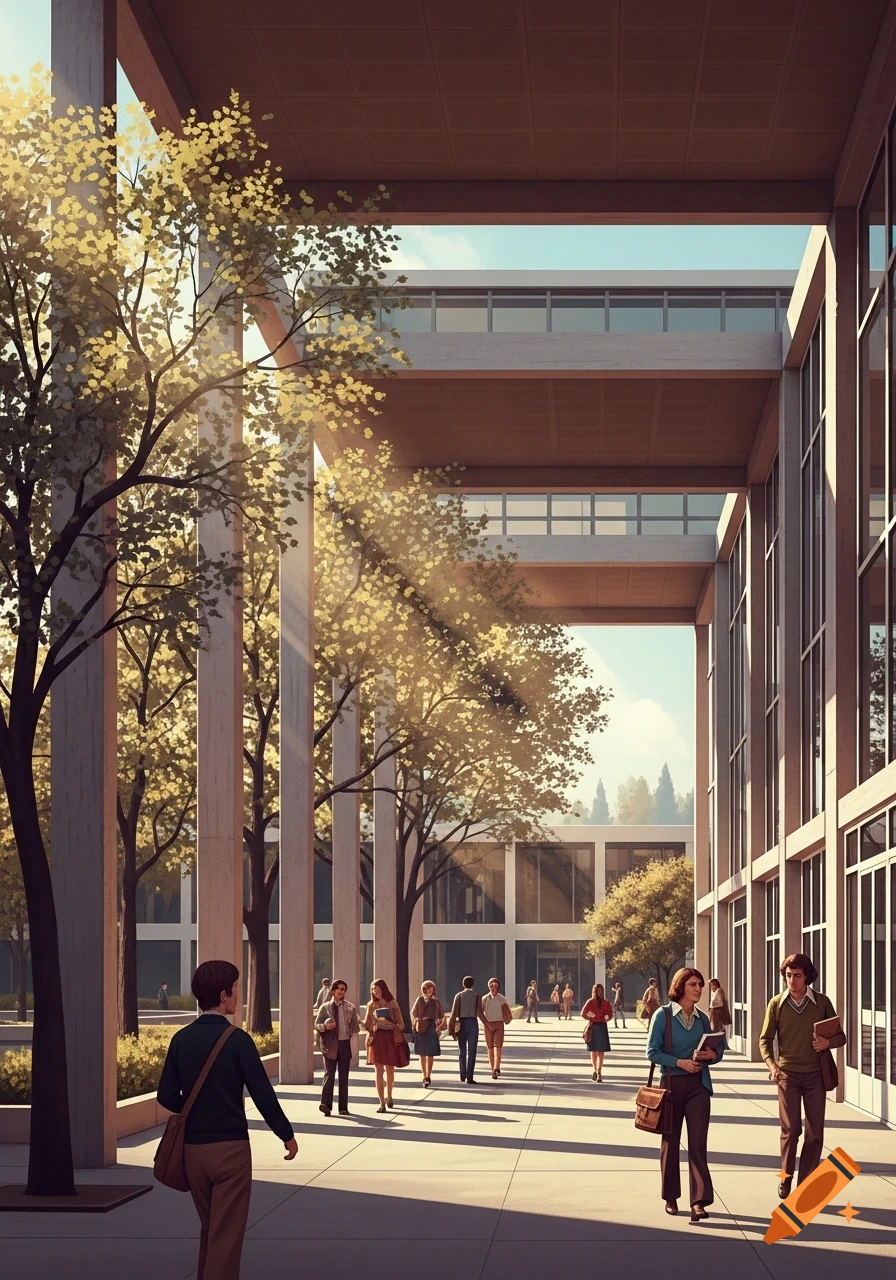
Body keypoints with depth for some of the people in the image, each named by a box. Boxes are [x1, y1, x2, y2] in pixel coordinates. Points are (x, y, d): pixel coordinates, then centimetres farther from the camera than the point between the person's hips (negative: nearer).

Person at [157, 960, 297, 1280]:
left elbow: (167, 1096, 2)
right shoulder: (237, 1039, -13)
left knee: (209, 1228, 21)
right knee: (226, 1234, 1)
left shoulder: (181, 1039, 1)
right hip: (230, 1146, -5)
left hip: (192, 1147, 5)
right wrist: (287, 1135, 0)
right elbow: (262, 1094, -12)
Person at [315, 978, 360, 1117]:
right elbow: (317, 1024, 6)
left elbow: (356, 1026, 11)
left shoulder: (350, 1008, 8)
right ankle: (326, 1104, -21)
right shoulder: (325, 1008, 5)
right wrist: (324, 1026, -15)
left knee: (344, 1076, 5)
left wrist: (353, 1043, 3)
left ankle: (343, 1108, 9)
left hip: (345, 1044, 2)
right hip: (330, 1045, -2)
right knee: (329, 1074, -13)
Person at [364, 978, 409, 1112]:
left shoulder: (392, 1004, 3)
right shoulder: (371, 1005, 7)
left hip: (391, 1039, 0)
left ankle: (389, 1096, 34)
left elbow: (400, 1022, 4)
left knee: (390, 1070, 9)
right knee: (379, 1071, -7)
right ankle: (382, 1103, -8)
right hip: (376, 1039, 0)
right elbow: (367, 1024, 9)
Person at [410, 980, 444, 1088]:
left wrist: (440, 1026, 0)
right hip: (421, 1030, 1)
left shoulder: (436, 1002, 7)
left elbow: (442, 1016, 13)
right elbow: (413, 1013, 4)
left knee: (430, 1055, -8)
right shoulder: (419, 1000, 5)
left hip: (432, 1030, -1)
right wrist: (416, 1022, -11)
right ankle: (425, 1076, 17)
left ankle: (428, 1077, -10)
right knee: (422, 1054, 7)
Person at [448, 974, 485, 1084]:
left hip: (462, 1023, 1)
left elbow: (454, 1012, -6)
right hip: (473, 1022, -1)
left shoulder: (459, 996, 0)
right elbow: (479, 1013, -6)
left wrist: (451, 1027, -3)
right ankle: (469, 1077, -6)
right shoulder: (477, 996, -2)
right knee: (471, 1051, 0)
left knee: (462, 1051, 13)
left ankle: (463, 1076, 15)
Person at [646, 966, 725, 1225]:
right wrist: (679, 1062, -20)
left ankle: (699, 1201, -15)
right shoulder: (663, 1015, -4)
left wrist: (713, 1054, -9)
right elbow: (652, 1051, -9)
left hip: (697, 1085, 2)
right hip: (671, 1084, -2)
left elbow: (717, 1048, 15)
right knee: (670, 1141, 9)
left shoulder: (702, 1018, 8)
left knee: (698, 1142, -9)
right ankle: (671, 1197, 23)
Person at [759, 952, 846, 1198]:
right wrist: (771, 1064, -12)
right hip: (788, 1073, -1)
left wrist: (828, 1042, -17)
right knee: (790, 1129, -6)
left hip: (815, 1074, 1)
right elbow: (765, 1039, 5)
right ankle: (785, 1178, 15)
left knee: (815, 1133, 1)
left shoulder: (822, 1002, 1)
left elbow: (840, 1036, 6)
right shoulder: (777, 1004, 1)